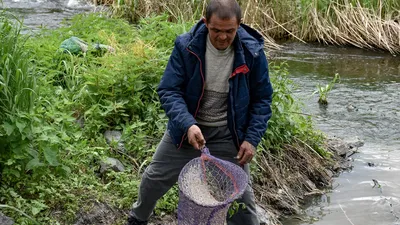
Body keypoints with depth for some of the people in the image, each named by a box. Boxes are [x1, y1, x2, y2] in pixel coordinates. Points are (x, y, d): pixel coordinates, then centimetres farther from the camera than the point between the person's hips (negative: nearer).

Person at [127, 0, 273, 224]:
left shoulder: (253, 53, -16)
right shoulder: (186, 46, -18)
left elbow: (262, 99, -5)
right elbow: (169, 90, -16)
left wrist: (252, 138, -14)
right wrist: (187, 124, -33)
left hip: (228, 134, -1)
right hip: (186, 128, 1)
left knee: (242, 194, 3)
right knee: (154, 179, 16)